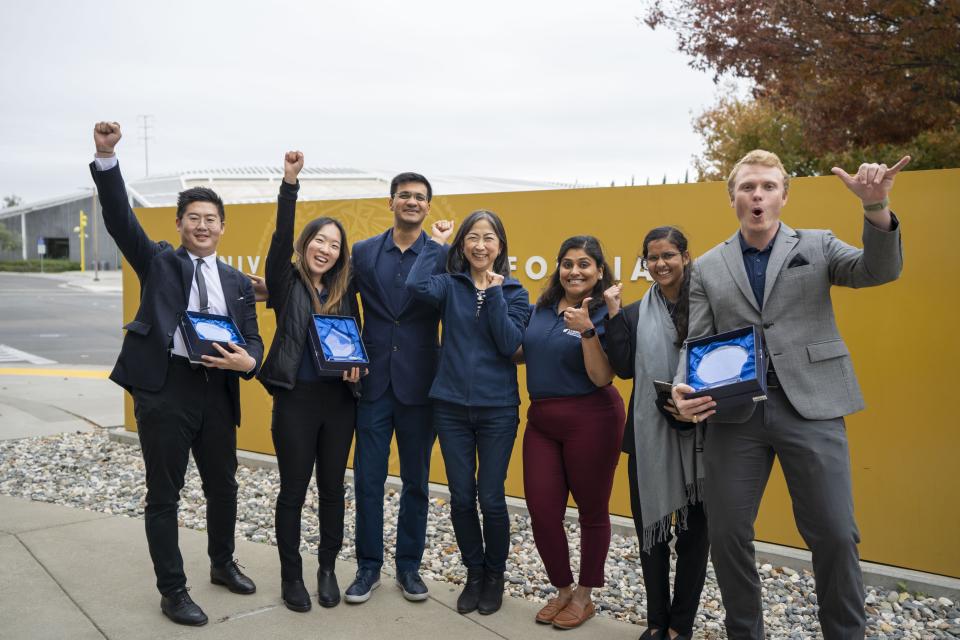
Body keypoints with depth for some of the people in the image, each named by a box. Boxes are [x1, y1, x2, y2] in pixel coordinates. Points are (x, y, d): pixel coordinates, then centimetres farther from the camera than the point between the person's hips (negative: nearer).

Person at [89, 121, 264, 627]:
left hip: (217, 391, 4)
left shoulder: (237, 282, 13)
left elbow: (253, 339, 10)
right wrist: (106, 157, -21)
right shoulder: (158, 262, 5)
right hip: (163, 389, -4)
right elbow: (120, 218, -8)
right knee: (164, 496, 5)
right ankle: (172, 591, 20)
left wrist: (246, 362, -14)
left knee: (223, 486, 17)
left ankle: (222, 564, 39)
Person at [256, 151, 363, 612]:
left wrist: (356, 362, -8)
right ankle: (291, 575, 22)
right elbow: (281, 238, -16)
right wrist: (290, 182, -24)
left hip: (338, 400, 3)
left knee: (332, 488, 12)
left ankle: (327, 569, 28)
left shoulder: (345, 291, 7)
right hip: (296, 398, -3)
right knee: (293, 490, 6)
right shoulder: (287, 282, -1)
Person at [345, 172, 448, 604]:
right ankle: (368, 566, 22)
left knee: (416, 480, 10)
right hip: (373, 382, 1)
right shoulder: (363, 252, 5)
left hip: (419, 385, -1)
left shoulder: (443, 256, -2)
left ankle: (409, 566, 25)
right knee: (367, 479, 6)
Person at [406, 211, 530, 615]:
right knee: (461, 497, 8)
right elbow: (416, 285, -21)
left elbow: (510, 344, -12)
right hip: (451, 407, 1)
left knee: (490, 498, 3)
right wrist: (435, 243, -9)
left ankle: (495, 576, 26)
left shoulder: (514, 292, 2)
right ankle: (474, 574, 28)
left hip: (497, 409, -1)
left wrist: (494, 293, -16)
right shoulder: (451, 286, 1)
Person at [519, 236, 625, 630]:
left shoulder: (604, 315, -9)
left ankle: (585, 596, 27)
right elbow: (522, 353, 18)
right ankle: (562, 589, 27)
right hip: (541, 420, 6)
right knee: (542, 510, 5)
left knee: (591, 509, 9)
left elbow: (602, 378, -15)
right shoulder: (541, 309, 7)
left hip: (591, 420, -5)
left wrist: (587, 331, -26)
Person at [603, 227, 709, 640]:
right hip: (650, 435, 2)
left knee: (694, 527, 6)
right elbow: (624, 368, -4)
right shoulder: (635, 314, 8)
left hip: (699, 433, -2)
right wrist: (613, 314, -6)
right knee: (651, 524, 10)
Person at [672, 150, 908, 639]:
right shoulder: (707, 267, 11)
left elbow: (880, 270, -7)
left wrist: (876, 208, -25)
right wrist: (684, 389, -13)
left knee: (834, 534, 1)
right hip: (735, 413, 2)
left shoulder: (817, 246, 9)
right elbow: (698, 342, 7)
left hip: (809, 406, -1)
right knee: (726, 534, 6)